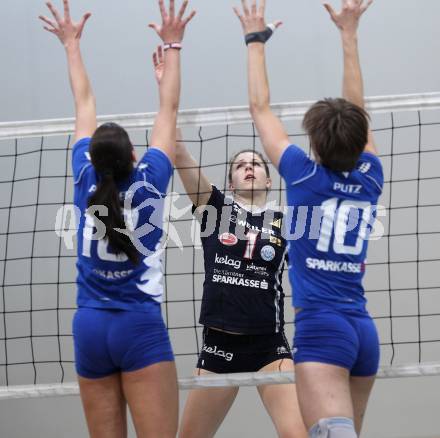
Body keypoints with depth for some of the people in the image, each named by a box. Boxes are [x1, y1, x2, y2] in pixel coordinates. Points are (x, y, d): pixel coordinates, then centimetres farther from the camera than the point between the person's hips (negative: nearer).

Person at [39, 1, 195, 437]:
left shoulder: (86, 181, 0)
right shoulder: (148, 182, -6)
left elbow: (84, 105, 11)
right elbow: (168, 109, 4)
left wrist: (71, 44, 24)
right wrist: (172, 46, 13)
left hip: (90, 328, 4)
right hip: (140, 327, -3)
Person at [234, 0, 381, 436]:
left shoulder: (306, 176, -3)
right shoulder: (369, 179, 7)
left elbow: (260, 107, 6)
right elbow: (356, 111, 19)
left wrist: (255, 39, 17)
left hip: (321, 327, -6)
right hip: (363, 329, 6)